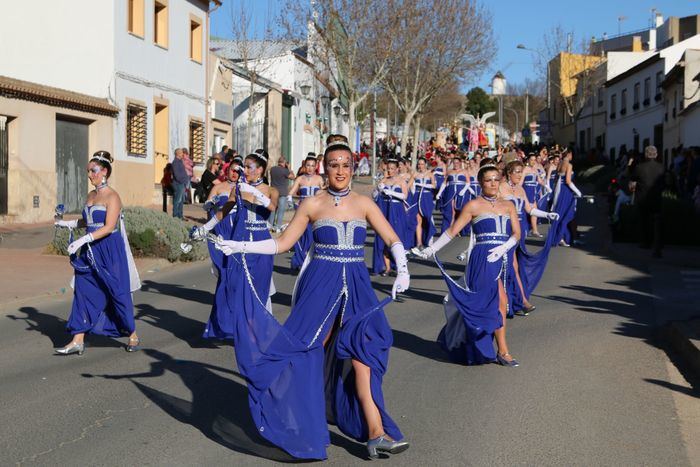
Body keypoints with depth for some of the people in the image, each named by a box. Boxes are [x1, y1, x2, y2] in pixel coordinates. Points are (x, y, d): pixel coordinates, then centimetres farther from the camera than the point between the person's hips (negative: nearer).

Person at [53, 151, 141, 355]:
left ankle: (133, 336, 18)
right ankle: (78, 340, 4)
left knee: (117, 292, 2)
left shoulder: (112, 196, -12)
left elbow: (108, 227, -19)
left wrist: (83, 240, -25)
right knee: (83, 292, 2)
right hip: (90, 251, 7)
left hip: (110, 251, -7)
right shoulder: (91, 195, 12)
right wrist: (69, 223, 11)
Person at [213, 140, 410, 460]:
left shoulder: (363, 203, 5)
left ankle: (375, 431, -14)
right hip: (320, 283, 0)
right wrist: (240, 247, -5)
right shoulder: (312, 205, 2)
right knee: (309, 350, -1)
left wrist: (403, 271, -12)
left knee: (361, 349, -12)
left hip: (356, 286, 0)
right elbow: (282, 243, 3)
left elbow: (393, 240, 4)